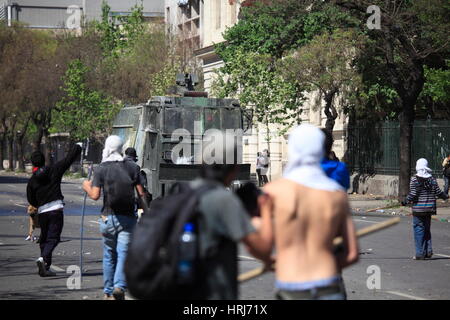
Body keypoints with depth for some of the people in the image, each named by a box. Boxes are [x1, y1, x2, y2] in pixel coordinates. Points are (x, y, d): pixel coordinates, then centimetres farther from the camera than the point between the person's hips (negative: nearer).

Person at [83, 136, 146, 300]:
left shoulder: (101, 169, -3)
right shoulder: (132, 167, 2)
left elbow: (95, 195, -9)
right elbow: (141, 193, -1)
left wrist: (87, 187, 11)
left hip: (108, 217, 0)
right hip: (128, 217, 0)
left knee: (109, 255, 12)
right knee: (123, 253, -5)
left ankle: (108, 291, 15)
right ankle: (120, 286, -25)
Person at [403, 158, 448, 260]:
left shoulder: (414, 179, -10)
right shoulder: (432, 179, 2)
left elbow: (412, 194, -15)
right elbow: (438, 192, 3)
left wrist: (406, 201, -2)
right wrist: (445, 196, 22)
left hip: (418, 209, -4)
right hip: (429, 209, 4)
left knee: (418, 230, 2)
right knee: (427, 230, 17)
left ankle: (420, 253, 2)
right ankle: (428, 251, 14)